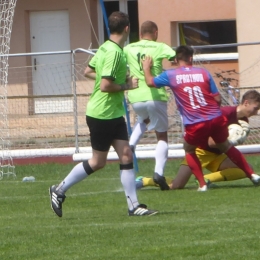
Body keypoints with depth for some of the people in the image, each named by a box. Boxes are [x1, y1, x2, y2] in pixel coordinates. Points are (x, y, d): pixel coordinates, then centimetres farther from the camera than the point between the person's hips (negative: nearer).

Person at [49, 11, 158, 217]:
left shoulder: (105, 48, 7)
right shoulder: (114, 53, -21)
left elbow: (88, 72, 18)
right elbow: (105, 86, -26)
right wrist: (127, 85, -13)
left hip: (114, 115, 9)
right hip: (102, 114, -9)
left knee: (126, 155, 3)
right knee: (98, 162, 2)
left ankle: (134, 205, 3)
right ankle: (60, 190, 15)